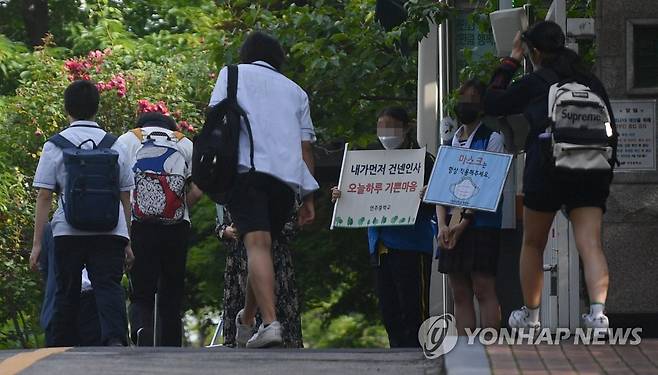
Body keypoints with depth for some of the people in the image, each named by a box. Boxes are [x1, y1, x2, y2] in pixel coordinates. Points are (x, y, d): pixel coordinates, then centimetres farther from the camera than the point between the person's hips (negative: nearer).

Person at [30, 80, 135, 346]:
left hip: (68, 232, -1)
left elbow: (44, 197, -1)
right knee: (109, 287, -6)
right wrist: (127, 242, 20)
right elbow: (126, 197, 13)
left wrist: (37, 242, 2)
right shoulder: (115, 146, 9)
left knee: (66, 294, 9)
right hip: (111, 232, 1)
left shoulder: (55, 146, 2)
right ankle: (115, 339, -29)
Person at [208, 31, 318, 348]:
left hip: (247, 169, -4)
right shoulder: (295, 91, 28)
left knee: (258, 244, -16)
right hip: (287, 176, 4)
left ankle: (270, 322, -32)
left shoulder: (233, 73, 19)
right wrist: (308, 197, 20)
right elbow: (306, 146, 21)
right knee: (265, 245, 19)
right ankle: (246, 320, 31)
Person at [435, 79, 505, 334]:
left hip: (480, 224, -6)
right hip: (452, 227, 6)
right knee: (460, 294, 4)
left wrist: (464, 223, -15)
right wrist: (442, 225, -3)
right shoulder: (450, 143, 18)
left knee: (483, 289, -10)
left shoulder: (491, 139, 0)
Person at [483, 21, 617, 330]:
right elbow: (610, 130, 15)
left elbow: (492, 104, 11)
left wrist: (511, 59, 16)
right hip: (591, 174, 3)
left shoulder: (535, 82, -1)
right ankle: (598, 311, -26)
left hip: (546, 172, -3)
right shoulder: (591, 82, 12)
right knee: (591, 245, -6)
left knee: (533, 244, 16)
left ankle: (530, 315, 23)